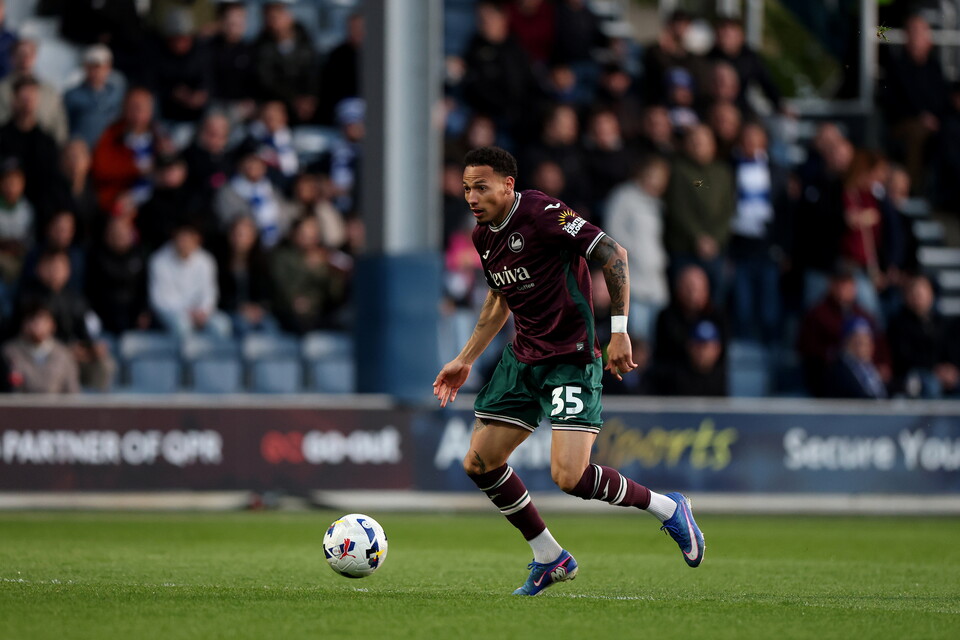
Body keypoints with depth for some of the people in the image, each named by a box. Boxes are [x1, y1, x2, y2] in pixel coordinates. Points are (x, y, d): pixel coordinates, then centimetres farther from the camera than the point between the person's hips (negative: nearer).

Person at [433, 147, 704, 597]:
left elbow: (613, 253, -18)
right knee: (479, 462, 5)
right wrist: (465, 360, 24)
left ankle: (667, 509, 4)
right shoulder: (483, 237, 9)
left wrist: (619, 331, -20)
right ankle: (550, 559, 20)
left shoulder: (542, 214, -17)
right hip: (523, 358, 9)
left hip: (572, 359, -9)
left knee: (568, 475, -20)